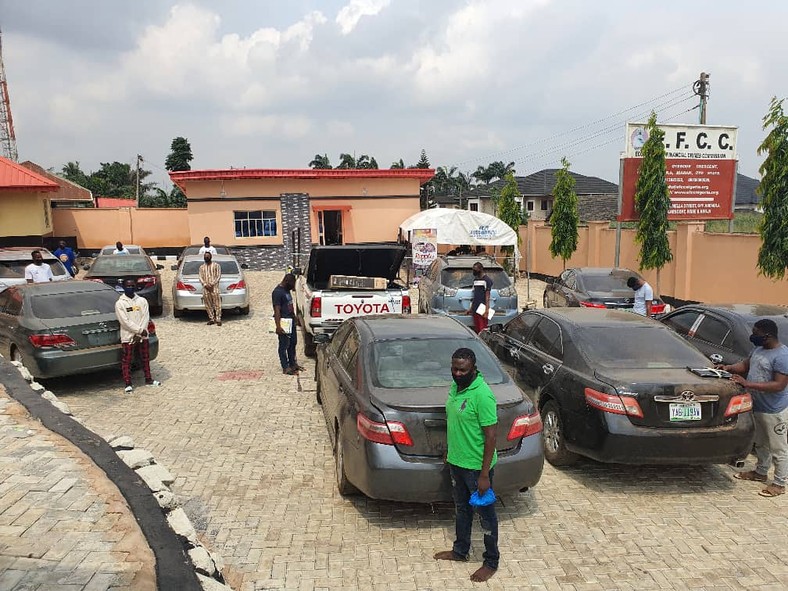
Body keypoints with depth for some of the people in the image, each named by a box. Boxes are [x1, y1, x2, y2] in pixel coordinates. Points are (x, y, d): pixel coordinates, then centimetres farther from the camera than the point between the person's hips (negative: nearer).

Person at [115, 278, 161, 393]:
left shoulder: (142, 301, 6)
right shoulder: (120, 303, -4)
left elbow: (145, 318, 0)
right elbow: (125, 321, -12)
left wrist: (140, 333, -12)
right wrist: (140, 330, -17)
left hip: (142, 336, 4)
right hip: (128, 337, -3)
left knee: (145, 358, 13)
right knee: (126, 361, 0)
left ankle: (148, 380, 26)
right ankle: (128, 384, 8)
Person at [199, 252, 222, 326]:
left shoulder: (216, 265, 7)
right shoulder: (202, 267, 17)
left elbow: (218, 276, 0)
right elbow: (200, 278, 10)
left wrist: (212, 284, -12)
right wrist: (205, 285, -8)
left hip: (214, 287, -3)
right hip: (205, 288, 3)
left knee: (217, 304, -9)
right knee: (208, 305, 3)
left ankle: (218, 320, -8)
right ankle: (211, 319, 11)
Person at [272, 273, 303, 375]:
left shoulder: (286, 290, 11)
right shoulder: (277, 292, -19)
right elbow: (277, 310, -22)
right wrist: (278, 326, -25)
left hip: (291, 320, 10)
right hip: (284, 322, -10)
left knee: (293, 343, 17)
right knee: (284, 345, -1)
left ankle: (293, 363, 29)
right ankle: (285, 368, 5)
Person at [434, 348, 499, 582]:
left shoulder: (482, 394, -26)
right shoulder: (455, 387, 0)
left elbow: (490, 436, -22)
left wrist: (484, 474, -20)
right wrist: (449, 454, 19)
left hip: (476, 466, -8)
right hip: (456, 462, 8)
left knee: (485, 513, 11)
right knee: (462, 508, 24)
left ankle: (491, 562, 28)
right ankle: (460, 551, 43)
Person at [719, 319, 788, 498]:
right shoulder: (758, 348, 4)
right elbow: (745, 364, 18)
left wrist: (748, 384, -29)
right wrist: (728, 368, -1)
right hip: (757, 407, 9)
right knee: (761, 444, 24)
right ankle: (760, 472, 40)